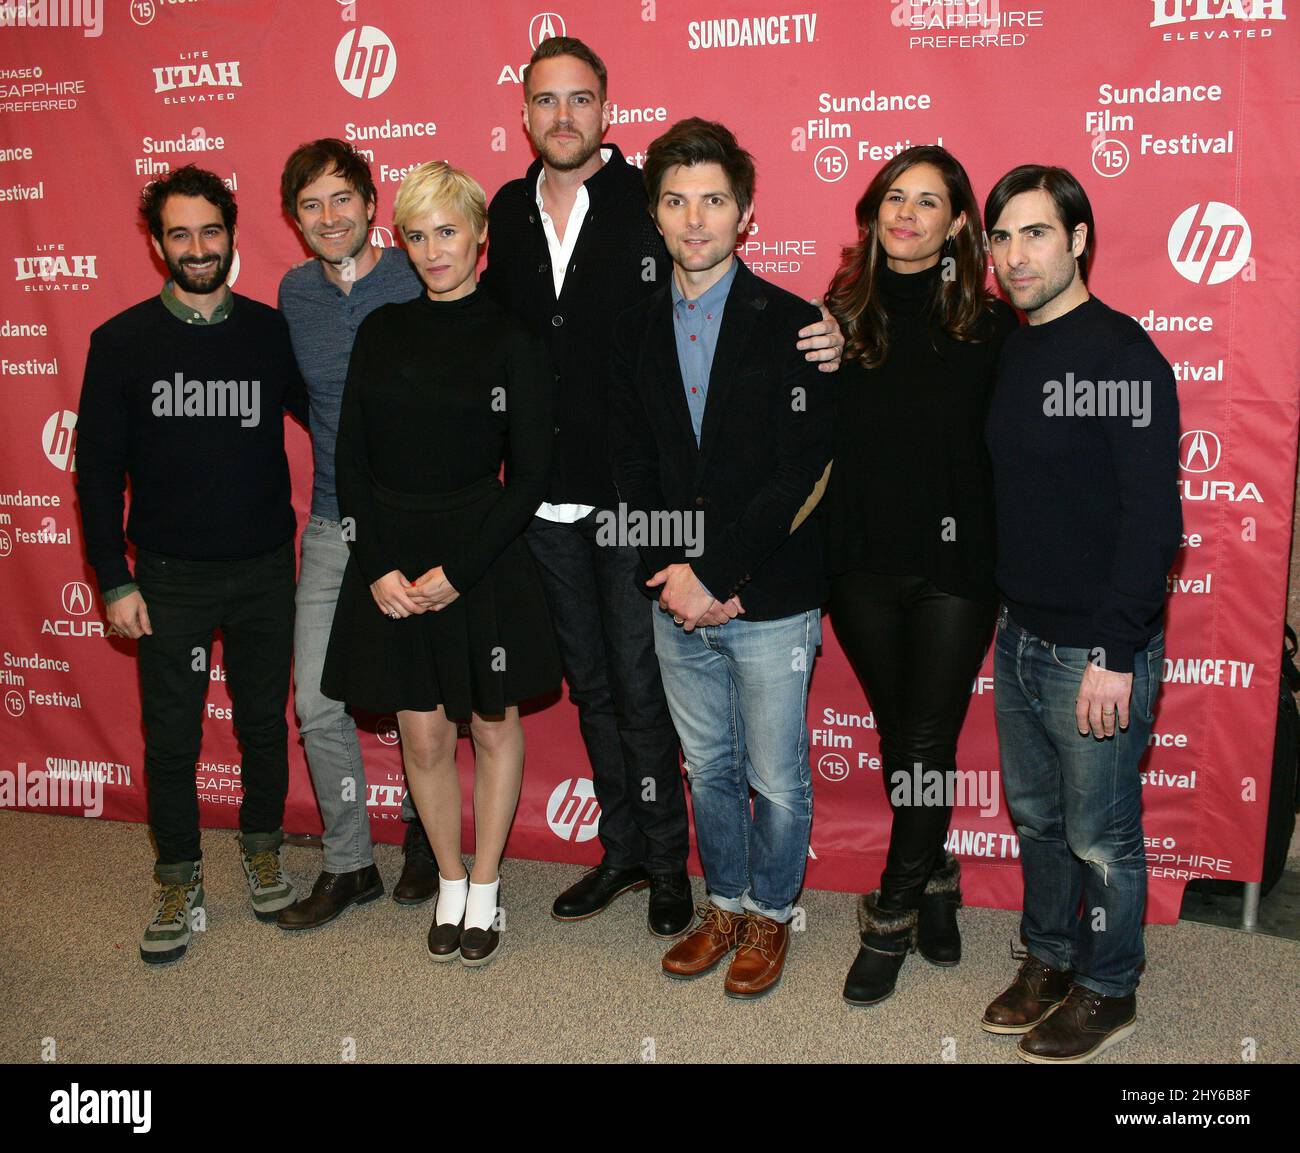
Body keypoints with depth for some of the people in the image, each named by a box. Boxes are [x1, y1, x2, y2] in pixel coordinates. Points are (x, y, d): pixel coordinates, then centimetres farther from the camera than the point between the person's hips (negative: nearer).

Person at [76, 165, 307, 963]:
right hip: (170, 577, -1)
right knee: (171, 738, 6)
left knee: (264, 722, 13)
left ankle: (263, 854, 33)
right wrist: (114, 581, -5)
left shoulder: (271, 331, 0)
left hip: (265, 569, 1)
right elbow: (97, 468, -1)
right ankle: (181, 887, 23)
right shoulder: (123, 341, -2)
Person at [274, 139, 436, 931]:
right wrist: (345, 462, 12)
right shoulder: (294, 293, 6)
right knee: (318, 702, 4)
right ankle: (350, 866, 20)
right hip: (335, 528, 5)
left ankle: (422, 838, 32)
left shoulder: (421, 281, -9)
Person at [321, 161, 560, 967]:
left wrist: (456, 571, -14)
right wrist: (378, 568, -6)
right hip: (390, 563, 3)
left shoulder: (512, 340, -5)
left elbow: (529, 476, -8)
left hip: (485, 561, -3)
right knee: (423, 736, 9)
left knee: (493, 723, 10)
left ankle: (485, 892, 27)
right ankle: (449, 886, 29)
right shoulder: (382, 333, 6)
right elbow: (352, 462, 5)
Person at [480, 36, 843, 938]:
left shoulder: (650, 204, -7)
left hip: (634, 496, -5)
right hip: (547, 499, 5)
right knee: (591, 684, 16)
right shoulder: (509, 213, 8)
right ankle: (623, 849, 33)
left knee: (641, 685, 3)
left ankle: (667, 862, 24)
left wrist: (819, 346, -24)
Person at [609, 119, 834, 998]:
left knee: (777, 778, 8)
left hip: (771, 600, -4)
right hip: (678, 599, 4)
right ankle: (726, 906, 37)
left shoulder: (791, 325, -8)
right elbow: (632, 467, 5)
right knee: (708, 769, 18)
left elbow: (798, 474, -14)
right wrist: (674, 576, -8)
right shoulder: (636, 331, 7)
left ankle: (771, 913, 31)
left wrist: (715, 574, -17)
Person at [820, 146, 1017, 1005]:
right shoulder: (840, 316, 3)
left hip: (956, 567, -2)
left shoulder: (989, 325, -2)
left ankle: (892, 917, 18)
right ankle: (933, 879, 35)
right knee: (897, 735, 14)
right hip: (863, 564, 2)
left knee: (928, 743, 2)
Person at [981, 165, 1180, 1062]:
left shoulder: (1122, 354, -15)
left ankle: (1109, 991, 28)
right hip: (1020, 636, 7)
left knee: (1100, 836, 8)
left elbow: (1153, 516, -19)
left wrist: (1114, 653, -21)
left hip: (1098, 650, -7)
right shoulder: (1009, 352, 8)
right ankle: (1048, 959, 39)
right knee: (1037, 818, 20)